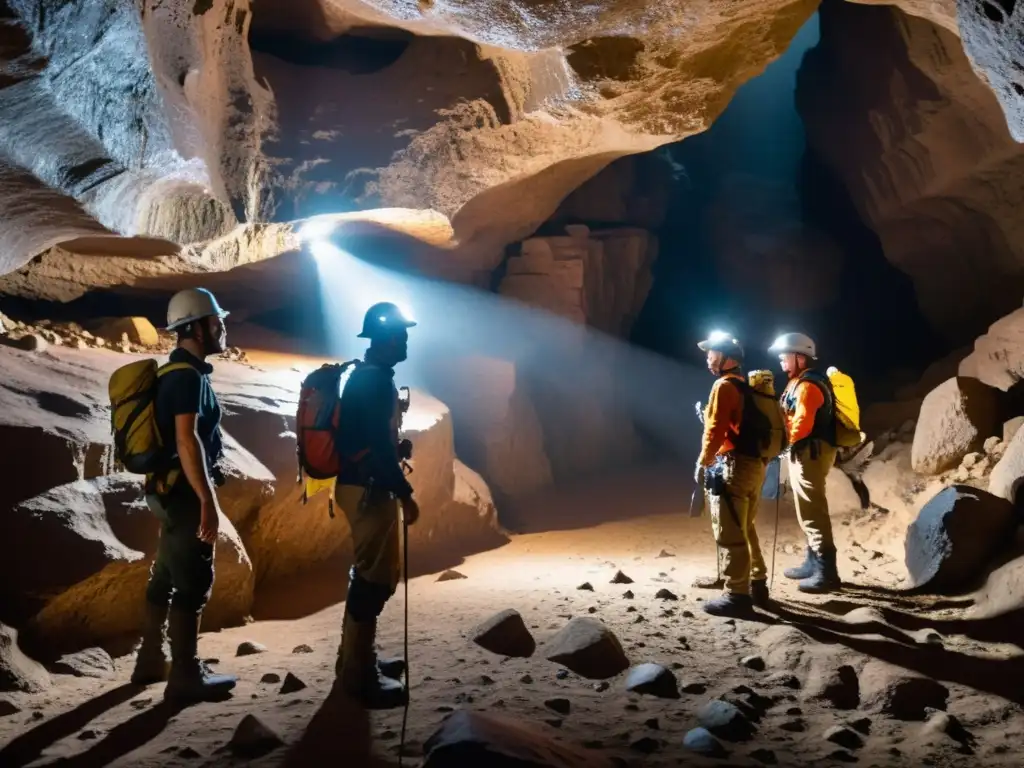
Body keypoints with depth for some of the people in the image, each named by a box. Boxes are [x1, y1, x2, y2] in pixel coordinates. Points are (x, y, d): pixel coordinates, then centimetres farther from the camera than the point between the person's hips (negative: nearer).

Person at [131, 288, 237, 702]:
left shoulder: (177, 373, 15)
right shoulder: (188, 375, -17)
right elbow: (187, 439, -26)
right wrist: (208, 500, -28)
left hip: (171, 488, 10)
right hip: (185, 490, -10)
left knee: (167, 575, 17)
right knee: (194, 582, -5)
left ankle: (151, 659, 27)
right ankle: (186, 675, 1)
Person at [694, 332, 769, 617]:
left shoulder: (724, 386, -12)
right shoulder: (746, 386, 17)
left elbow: (716, 429, -18)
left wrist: (704, 460, -6)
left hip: (734, 465, -10)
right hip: (755, 464, 10)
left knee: (730, 534, -6)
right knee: (746, 530, 20)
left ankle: (737, 595, -5)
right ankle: (757, 585, 26)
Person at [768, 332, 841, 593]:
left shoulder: (807, 385, -16)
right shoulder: (801, 383, 17)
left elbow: (803, 424, -25)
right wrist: (790, 443, 5)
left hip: (810, 452, -11)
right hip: (805, 452, 11)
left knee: (813, 512, -10)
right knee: (809, 511, 18)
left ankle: (826, 572, -9)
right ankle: (813, 563, 28)